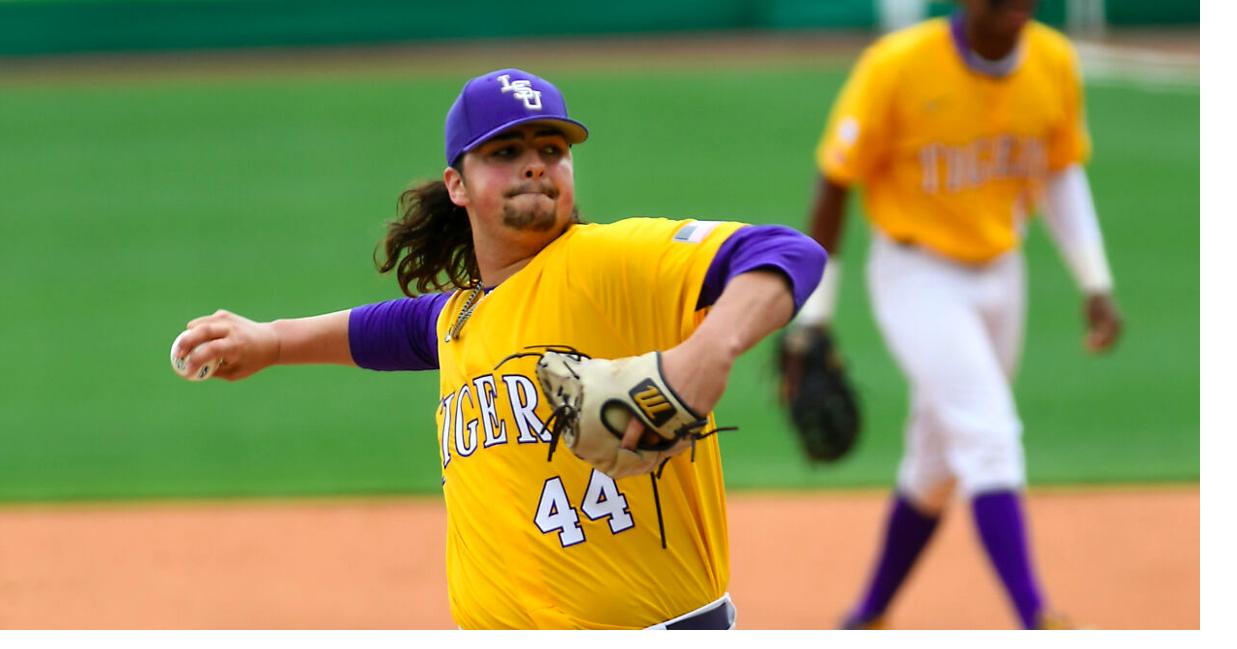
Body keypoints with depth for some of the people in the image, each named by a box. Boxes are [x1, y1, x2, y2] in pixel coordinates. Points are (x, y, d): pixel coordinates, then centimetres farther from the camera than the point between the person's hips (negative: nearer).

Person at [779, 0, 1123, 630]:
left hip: (1000, 274, 6)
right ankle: (1035, 617, -27)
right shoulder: (898, 65, -20)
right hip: (917, 277, -6)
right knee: (989, 435, -21)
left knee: (938, 466, 14)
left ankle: (868, 615, 32)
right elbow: (835, 183, -12)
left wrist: (1095, 282, 5)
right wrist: (811, 317, -10)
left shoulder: (1054, 63, -5)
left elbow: (1060, 172, 11)